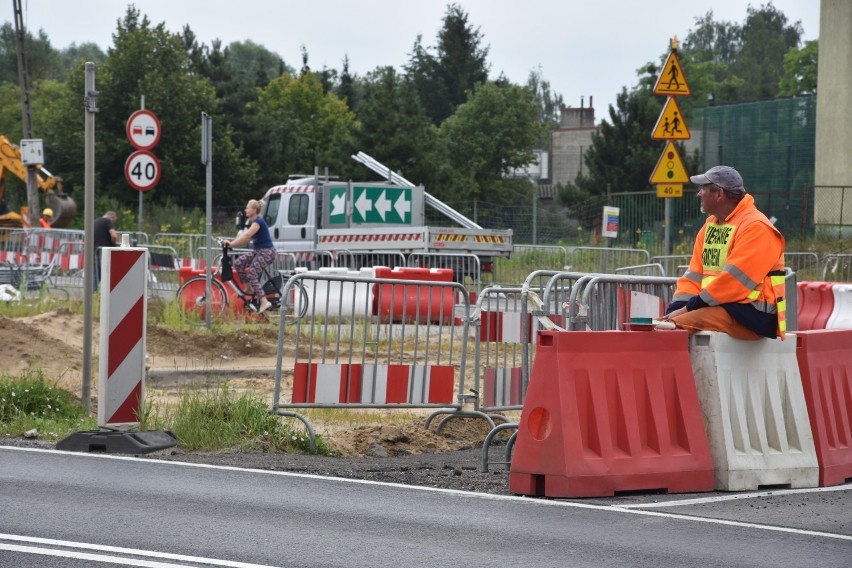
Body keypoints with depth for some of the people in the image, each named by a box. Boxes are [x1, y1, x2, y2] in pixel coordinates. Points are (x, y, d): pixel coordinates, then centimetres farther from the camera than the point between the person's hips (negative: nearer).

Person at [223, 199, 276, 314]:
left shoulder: (258, 222, -18)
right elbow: (246, 238, 8)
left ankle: (264, 301, -19)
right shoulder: (251, 222, 12)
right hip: (257, 250, 9)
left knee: (251, 274, -17)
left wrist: (231, 244, -28)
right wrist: (231, 244, -5)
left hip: (266, 251, -9)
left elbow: (246, 236, -28)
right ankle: (249, 288, 6)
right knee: (238, 263, -5)